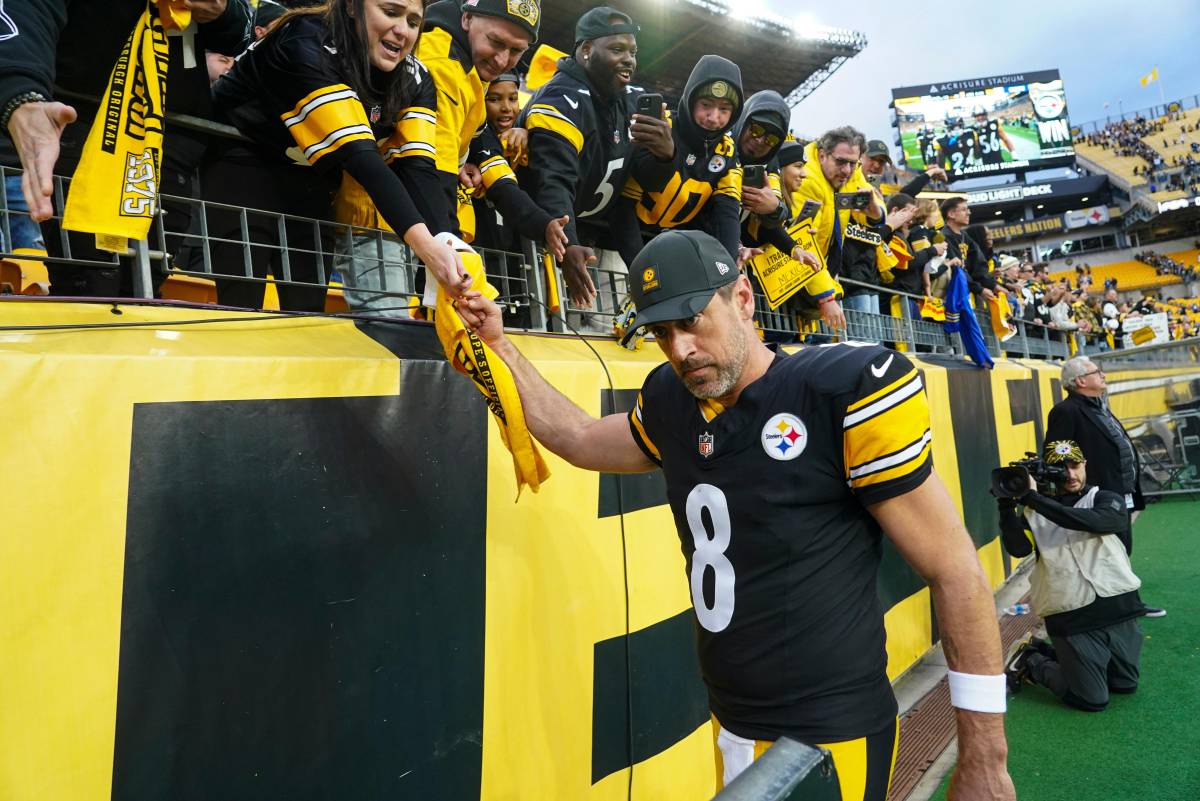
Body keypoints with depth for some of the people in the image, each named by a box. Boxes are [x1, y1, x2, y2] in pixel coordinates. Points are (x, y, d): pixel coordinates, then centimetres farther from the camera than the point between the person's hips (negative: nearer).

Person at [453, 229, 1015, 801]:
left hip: (831, 738, -6)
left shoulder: (847, 390, -17)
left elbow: (955, 572, -13)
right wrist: (499, 347, 13)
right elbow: (581, 440, 20)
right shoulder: (671, 404, 0)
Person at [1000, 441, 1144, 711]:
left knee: (1125, 685, 17)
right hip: (1072, 617, -3)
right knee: (1092, 699, -2)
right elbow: (1018, 548, -14)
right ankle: (1032, 662, 21)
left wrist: (1032, 498, -25)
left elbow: (1092, 521, -21)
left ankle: (1060, 656, 35)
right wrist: (1007, 506, -25)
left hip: (1118, 608, 3)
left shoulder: (1106, 500, 2)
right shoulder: (1036, 512, 3)